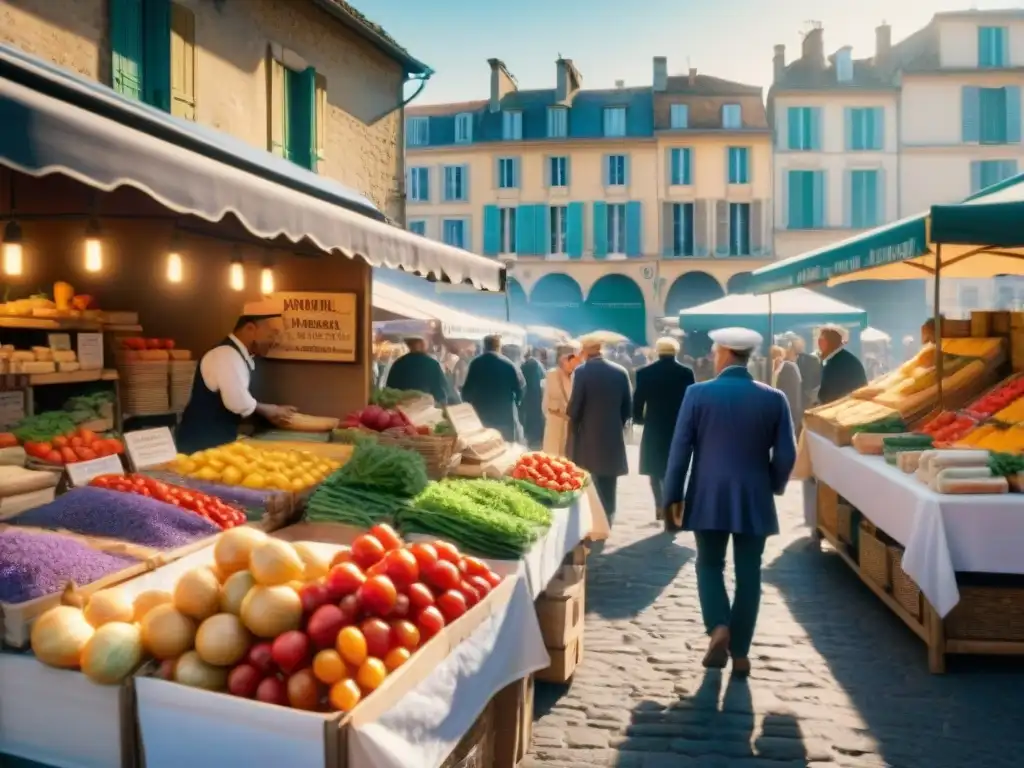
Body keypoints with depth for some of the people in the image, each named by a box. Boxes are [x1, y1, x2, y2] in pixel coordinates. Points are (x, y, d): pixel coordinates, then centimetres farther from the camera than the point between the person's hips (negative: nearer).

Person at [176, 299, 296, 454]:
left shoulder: (239, 356, 10)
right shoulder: (226, 355, -20)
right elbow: (240, 404, -27)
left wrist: (272, 411, 4)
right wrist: (268, 410, -9)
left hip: (217, 443, 9)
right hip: (202, 445, -9)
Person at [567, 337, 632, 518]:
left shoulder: (582, 371, -9)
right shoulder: (620, 371, 3)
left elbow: (575, 406, -10)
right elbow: (628, 407, 6)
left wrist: (573, 427, 7)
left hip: (588, 437, -3)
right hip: (613, 436, 4)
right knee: (608, 490, 9)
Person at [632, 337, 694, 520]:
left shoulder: (644, 373, -4)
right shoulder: (686, 373, -4)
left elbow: (637, 403, -3)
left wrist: (639, 419, 15)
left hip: (654, 428, 0)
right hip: (678, 428, 0)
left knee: (655, 469, 18)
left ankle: (660, 507, 22)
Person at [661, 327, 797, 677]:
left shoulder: (698, 394, -8)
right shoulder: (774, 398, -2)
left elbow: (679, 449, -7)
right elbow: (786, 454, -2)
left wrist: (672, 497, 2)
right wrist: (773, 487, 17)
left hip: (708, 499, -1)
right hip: (754, 500, 1)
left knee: (709, 565, 16)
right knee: (748, 574, 10)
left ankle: (718, 628, -4)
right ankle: (740, 653, 14)